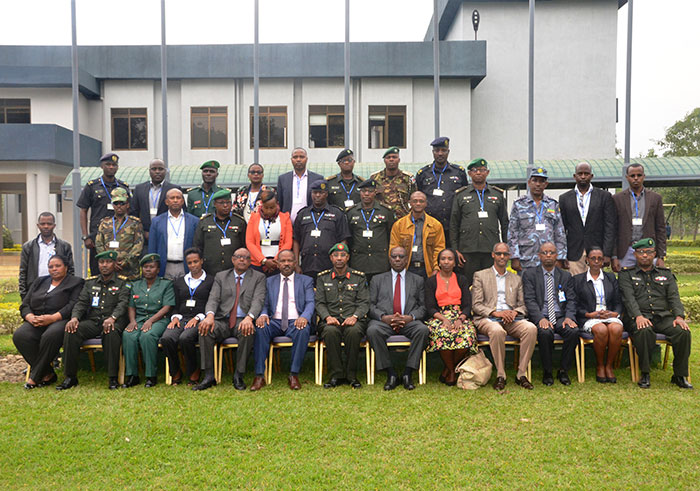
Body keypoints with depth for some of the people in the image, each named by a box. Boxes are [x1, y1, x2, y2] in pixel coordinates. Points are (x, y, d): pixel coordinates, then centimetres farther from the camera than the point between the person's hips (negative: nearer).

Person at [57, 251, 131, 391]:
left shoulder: (123, 283, 7)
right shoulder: (90, 282, 20)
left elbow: (123, 304, -7)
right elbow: (81, 303, 11)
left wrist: (112, 318, -27)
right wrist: (74, 317, -11)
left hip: (113, 321, -4)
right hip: (92, 321, 4)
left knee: (111, 333, -38)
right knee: (71, 332, -25)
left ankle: (113, 378, -30)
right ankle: (70, 377, -17)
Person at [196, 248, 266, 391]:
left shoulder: (258, 277, 10)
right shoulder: (221, 276, 17)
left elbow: (258, 301, -5)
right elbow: (213, 299, 3)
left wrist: (249, 317, -26)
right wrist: (210, 315, -20)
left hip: (243, 321, -2)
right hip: (223, 321, 2)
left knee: (248, 332, -36)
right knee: (205, 329, -28)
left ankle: (238, 376, -22)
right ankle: (209, 376, -21)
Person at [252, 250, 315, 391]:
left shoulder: (306, 281, 15)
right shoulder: (270, 281, 21)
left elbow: (310, 303, 2)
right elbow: (265, 304, 13)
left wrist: (304, 317, -21)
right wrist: (263, 315, -13)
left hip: (296, 322, -1)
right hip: (275, 322, 1)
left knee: (303, 330, -36)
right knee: (260, 328, -31)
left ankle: (294, 374, -28)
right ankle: (259, 375, -29)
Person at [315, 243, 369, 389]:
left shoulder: (359, 277, 12)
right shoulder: (323, 278, 14)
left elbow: (364, 302, 5)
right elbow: (319, 302, 7)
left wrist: (354, 317, -14)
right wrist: (327, 317, -12)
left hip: (353, 320, 0)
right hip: (330, 320, 1)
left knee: (354, 331, -35)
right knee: (331, 331, -35)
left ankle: (351, 375, -21)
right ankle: (336, 375, -23)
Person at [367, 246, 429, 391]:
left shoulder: (417, 280, 20)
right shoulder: (377, 279, 19)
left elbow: (423, 306, 11)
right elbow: (371, 305, 9)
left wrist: (410, 317, -10)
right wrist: (384, 317, -11)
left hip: (409, 321, 0)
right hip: (384, 321, 0)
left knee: (423, 329, -33)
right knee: (372, 330, -34)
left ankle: (408, 373, -23)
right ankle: (391, 374, -24)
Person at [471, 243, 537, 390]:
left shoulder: (516, 279, 23)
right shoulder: (480, 275, 12)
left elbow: (522, 306, 17)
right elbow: (476, 305, 2)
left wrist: (515, 312, -8)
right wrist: (495, 312, -14)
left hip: (511, 318, 3)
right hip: (488, 319, -3)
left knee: (531, 328, -29)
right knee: (497, 331, -38)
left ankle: (521, 374, -19)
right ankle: (500, 375, -23)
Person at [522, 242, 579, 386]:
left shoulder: (565, 276, 16)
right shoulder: (530, 274, 7)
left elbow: (571, 300, 9)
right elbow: (530, 300, -4)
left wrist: (569, 317, -12)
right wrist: (540, 319, -20)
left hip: (560, 318, 3)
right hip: (540, 318, -2)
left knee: (573, 331, -28)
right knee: (545, 333, -34)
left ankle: (563, 371, -9)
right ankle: (547, 372, -13)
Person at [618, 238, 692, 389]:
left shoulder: (666, 274, 22)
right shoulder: (626, 274, 11)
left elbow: (674, 297, 10)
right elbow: (628, 297, -4)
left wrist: (679, 316, -9)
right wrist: (638, 316, -22)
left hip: (663, 317, 3)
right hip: (639, 318, -3)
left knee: (683, 331, -26)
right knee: (644, 331, -37)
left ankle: (680, 375, -11)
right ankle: (645, 374, -21)